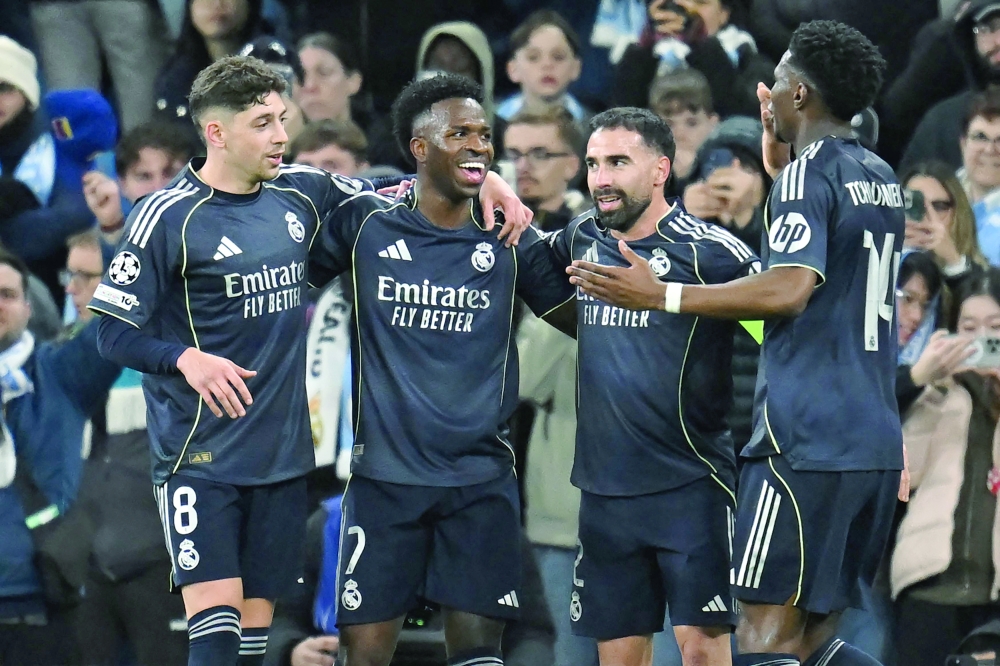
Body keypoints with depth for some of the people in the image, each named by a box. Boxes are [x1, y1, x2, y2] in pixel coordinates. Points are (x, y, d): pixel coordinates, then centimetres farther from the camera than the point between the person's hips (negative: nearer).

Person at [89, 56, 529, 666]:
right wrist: (186, 359, -26)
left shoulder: (301, 194, 6)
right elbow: (116, 333, -8)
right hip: (201, 454, -5)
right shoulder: (168, 217, -9)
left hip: (284, 455, 5)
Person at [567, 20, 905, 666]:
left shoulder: (807, 175, -9)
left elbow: (789, 290, -23)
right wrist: (778, 153, 35)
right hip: (877, 444, 9)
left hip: (806, 443, -9)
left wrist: (660, 295, -19)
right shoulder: (883, 180, 17)